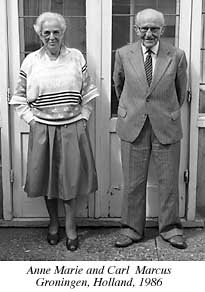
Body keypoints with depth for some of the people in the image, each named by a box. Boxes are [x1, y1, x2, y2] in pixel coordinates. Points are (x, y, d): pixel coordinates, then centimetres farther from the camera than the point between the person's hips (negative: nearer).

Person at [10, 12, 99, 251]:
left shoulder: (76, 57, 1)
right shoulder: (31, 61, 1)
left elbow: (88, 93, 7)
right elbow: (19, 97, 7)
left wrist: (83, 117, 1)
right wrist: (31, 119, -2)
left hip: (73, 128, 0)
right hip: (42, 129, 1)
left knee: (71, 177, 4)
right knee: (47, 176, 9)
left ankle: (71, 227, 18)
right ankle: (53, 223, 28)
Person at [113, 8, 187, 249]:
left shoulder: (177, 56, -3)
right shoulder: (123, 54, -1)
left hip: (166, 127, 0)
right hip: (132, 127, 1)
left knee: (169, 181, 9)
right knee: (133, 182, 7)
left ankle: (170, 228, 26)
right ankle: (131, 229, 23)